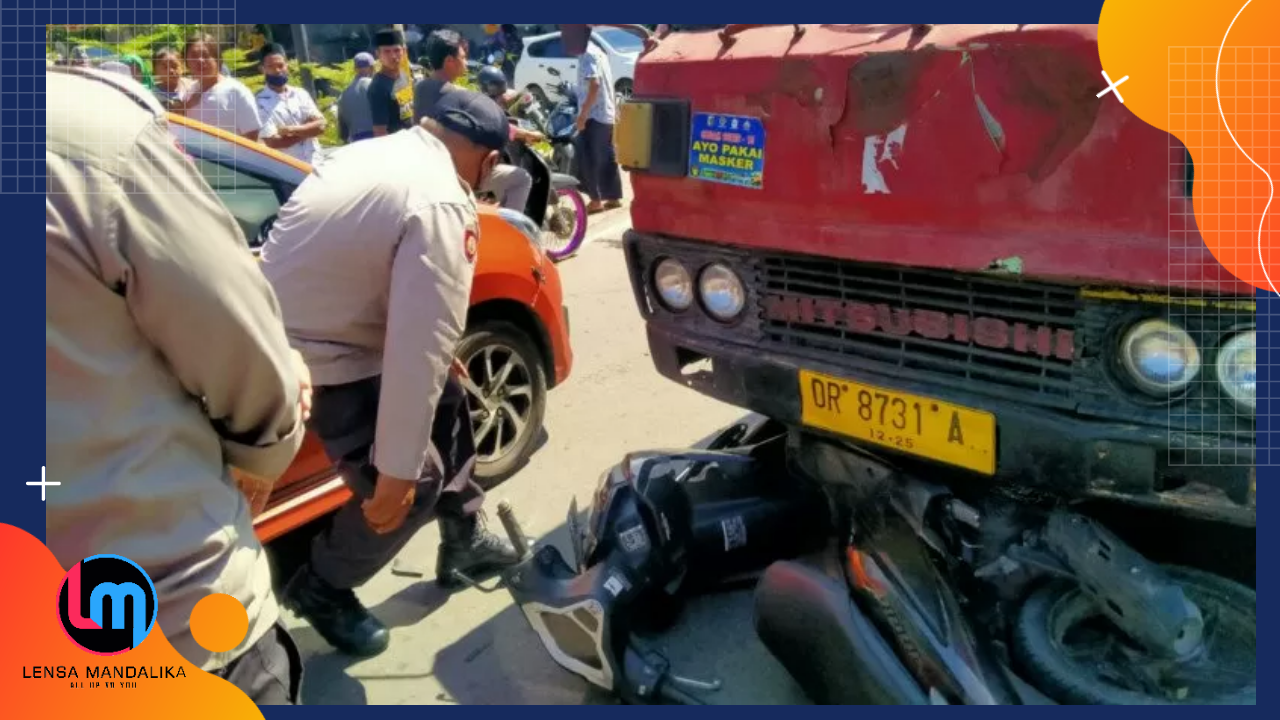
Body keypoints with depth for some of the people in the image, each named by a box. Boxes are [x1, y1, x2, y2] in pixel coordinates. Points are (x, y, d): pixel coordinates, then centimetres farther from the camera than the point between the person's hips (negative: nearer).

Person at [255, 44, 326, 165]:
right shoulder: (261, 102, -6)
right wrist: (307, 130, -7)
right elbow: (273, 142, -15)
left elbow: (320, 125, -2)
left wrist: (293, 130, -17)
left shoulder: (300, 94, 8)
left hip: (314, 164, 5)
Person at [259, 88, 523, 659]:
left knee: (446, 396, 19)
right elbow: (421, 347, -29)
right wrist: (396, 472, -24)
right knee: (415, 483, -5)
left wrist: (437, 357, 24)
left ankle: (464, 541, 32)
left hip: (296, 327, 10)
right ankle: (321, 589, 19)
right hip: (319, 357, -10)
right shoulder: (442, 206, -25)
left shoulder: (379, 151, 4)